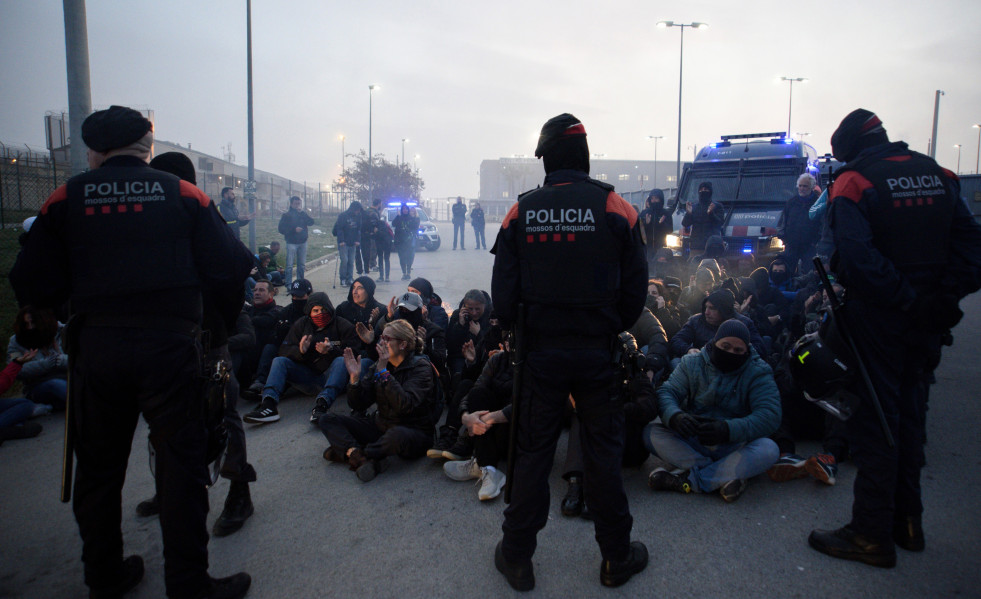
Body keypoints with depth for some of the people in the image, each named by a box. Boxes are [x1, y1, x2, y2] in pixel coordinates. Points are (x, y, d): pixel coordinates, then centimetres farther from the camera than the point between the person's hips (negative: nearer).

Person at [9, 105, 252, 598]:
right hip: (170, 344, -2)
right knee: (180, 464, 6)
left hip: (95, 348, 2)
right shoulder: (183, 194, 3)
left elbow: (32, 287, 2)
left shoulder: (66, 199, 5)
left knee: (98, 465, 18)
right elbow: (230, 271, -4)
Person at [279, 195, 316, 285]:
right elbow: (281, 229, -6)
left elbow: (311, 222, -4)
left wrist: (302, 212, -11)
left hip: (302, 242, 4)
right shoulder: (286, 215, 1)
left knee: (302, 265, 9)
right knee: (289, 265, -8)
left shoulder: (303, 214, 11)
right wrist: (294, 229, -16)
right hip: (291, 243, -4)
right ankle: (288, 284, -4)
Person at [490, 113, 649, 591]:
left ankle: (517, 557, 25)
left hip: (541, 351, 1)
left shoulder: (521, 212, -4)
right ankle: (617, 557, 28)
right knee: (603, 452, 13)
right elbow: (635, 290, -2)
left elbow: (503, 296, -4)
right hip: (598, 353, 0)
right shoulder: (616, 209, -6)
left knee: (532, 452, 12)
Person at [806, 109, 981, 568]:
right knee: (909, 415, 18)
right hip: (927, 322, 7)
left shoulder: (854, 181, -12)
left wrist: (904, 300, -17)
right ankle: (908, 522, 30)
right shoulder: (937, 175, 9)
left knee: (874, 419, 1)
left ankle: (872, 535, 10)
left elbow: (854, 256, -25)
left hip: (879, 318, -7)